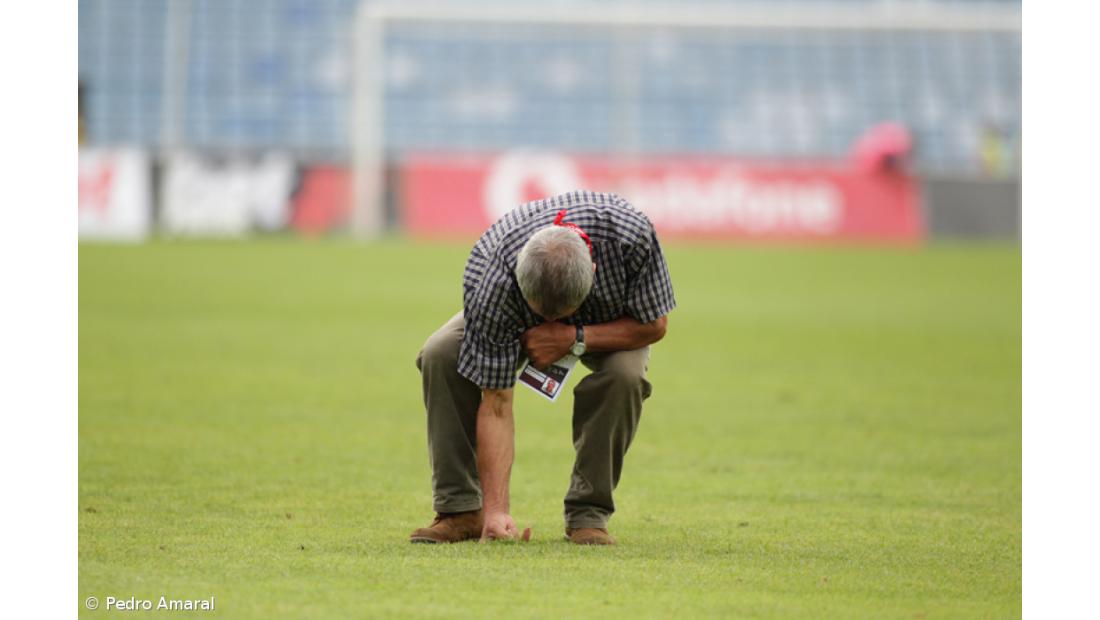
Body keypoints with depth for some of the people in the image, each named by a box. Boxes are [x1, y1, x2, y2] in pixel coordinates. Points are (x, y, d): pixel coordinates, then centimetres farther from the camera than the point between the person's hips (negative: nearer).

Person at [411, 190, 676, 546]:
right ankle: (460, 510, -16)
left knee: (624, 373, -34)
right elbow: (495, 405, -35)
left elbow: (654, 325, -24)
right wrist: (496, 511, -40)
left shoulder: (631, 235, -43)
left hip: (610, 314, 0)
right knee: (441, 355, -27)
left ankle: (587, 514, -16)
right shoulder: (495, 287, -41)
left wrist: (573, 339, -37)